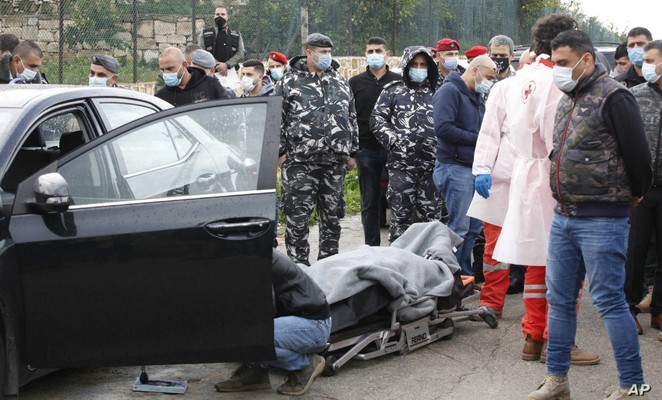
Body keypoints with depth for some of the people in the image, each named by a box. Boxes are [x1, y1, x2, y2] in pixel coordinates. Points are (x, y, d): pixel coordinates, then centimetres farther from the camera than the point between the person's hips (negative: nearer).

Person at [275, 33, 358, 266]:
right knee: (298, 216, -4)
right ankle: (298, 265, 3)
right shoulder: (290, 82, 0)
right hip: (300, 162, -4)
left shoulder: (340, 82, 14)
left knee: (332, 214, 10)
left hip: (335, 161, 4)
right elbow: (277, 119, -1)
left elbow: (351, 118, 18)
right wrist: (281, 152, -5)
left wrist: (351, 152, 15)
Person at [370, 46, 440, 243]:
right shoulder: (393, 91, 8)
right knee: (401, 215, 0)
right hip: (402, 164, -2)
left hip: (432, 164, 3)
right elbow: (377, 120, 3)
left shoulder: (437, 92, 15)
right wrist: (394, 141, -9)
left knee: (430, 215, 6)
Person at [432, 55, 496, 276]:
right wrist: (476, 138, -15)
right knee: (459, 228, -8)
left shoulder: (477, 96, 19)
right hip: (456, 168, -9)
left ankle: (465, 275, 21)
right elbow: (443, 128, -22)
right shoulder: (450, 90, -10)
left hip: (474, 167, 9)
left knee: (473, 227, 12)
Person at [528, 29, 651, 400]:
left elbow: (638, 154, -13)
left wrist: (635, 195, 1)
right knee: (560, 299, 12)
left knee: (609, 301, -5)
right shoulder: (568, 100, 14)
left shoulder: (613, 97, -13)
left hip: (602, 220, -9)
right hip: (564, 216, 9)